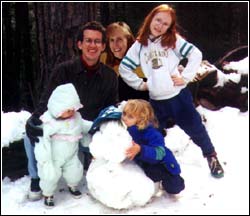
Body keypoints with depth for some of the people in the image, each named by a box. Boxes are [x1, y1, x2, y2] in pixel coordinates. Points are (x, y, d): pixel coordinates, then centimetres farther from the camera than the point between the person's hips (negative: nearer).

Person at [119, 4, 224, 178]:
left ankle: (211, 155, 30)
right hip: (156, 101, 2)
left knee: (194, 127, 7)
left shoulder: (174, 40, -1)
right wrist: (140, 84, 4)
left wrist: (185, 77, -11)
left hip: (178, 95, -2)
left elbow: (196, 54, -6)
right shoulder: (139, 45, 4)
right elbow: (124, 68, 9)